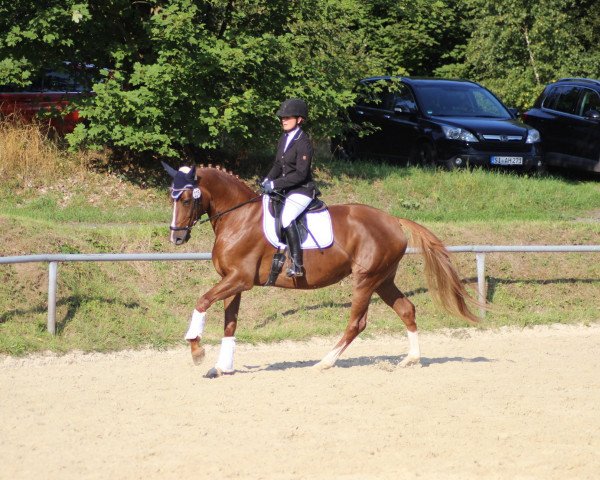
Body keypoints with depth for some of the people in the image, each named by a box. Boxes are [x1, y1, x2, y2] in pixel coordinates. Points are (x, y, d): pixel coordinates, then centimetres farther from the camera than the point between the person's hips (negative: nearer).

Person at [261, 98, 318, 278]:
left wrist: (275, 184, -23)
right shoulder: (284, 139, 10)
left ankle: (297, 264, -35)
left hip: (301, 190, -10)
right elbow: (278, 165, 20)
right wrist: (268, 180, 1)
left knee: (286, 218, -32)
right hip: (285, 189, 10)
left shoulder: (303, 143, -16)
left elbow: (300, 174, -22)